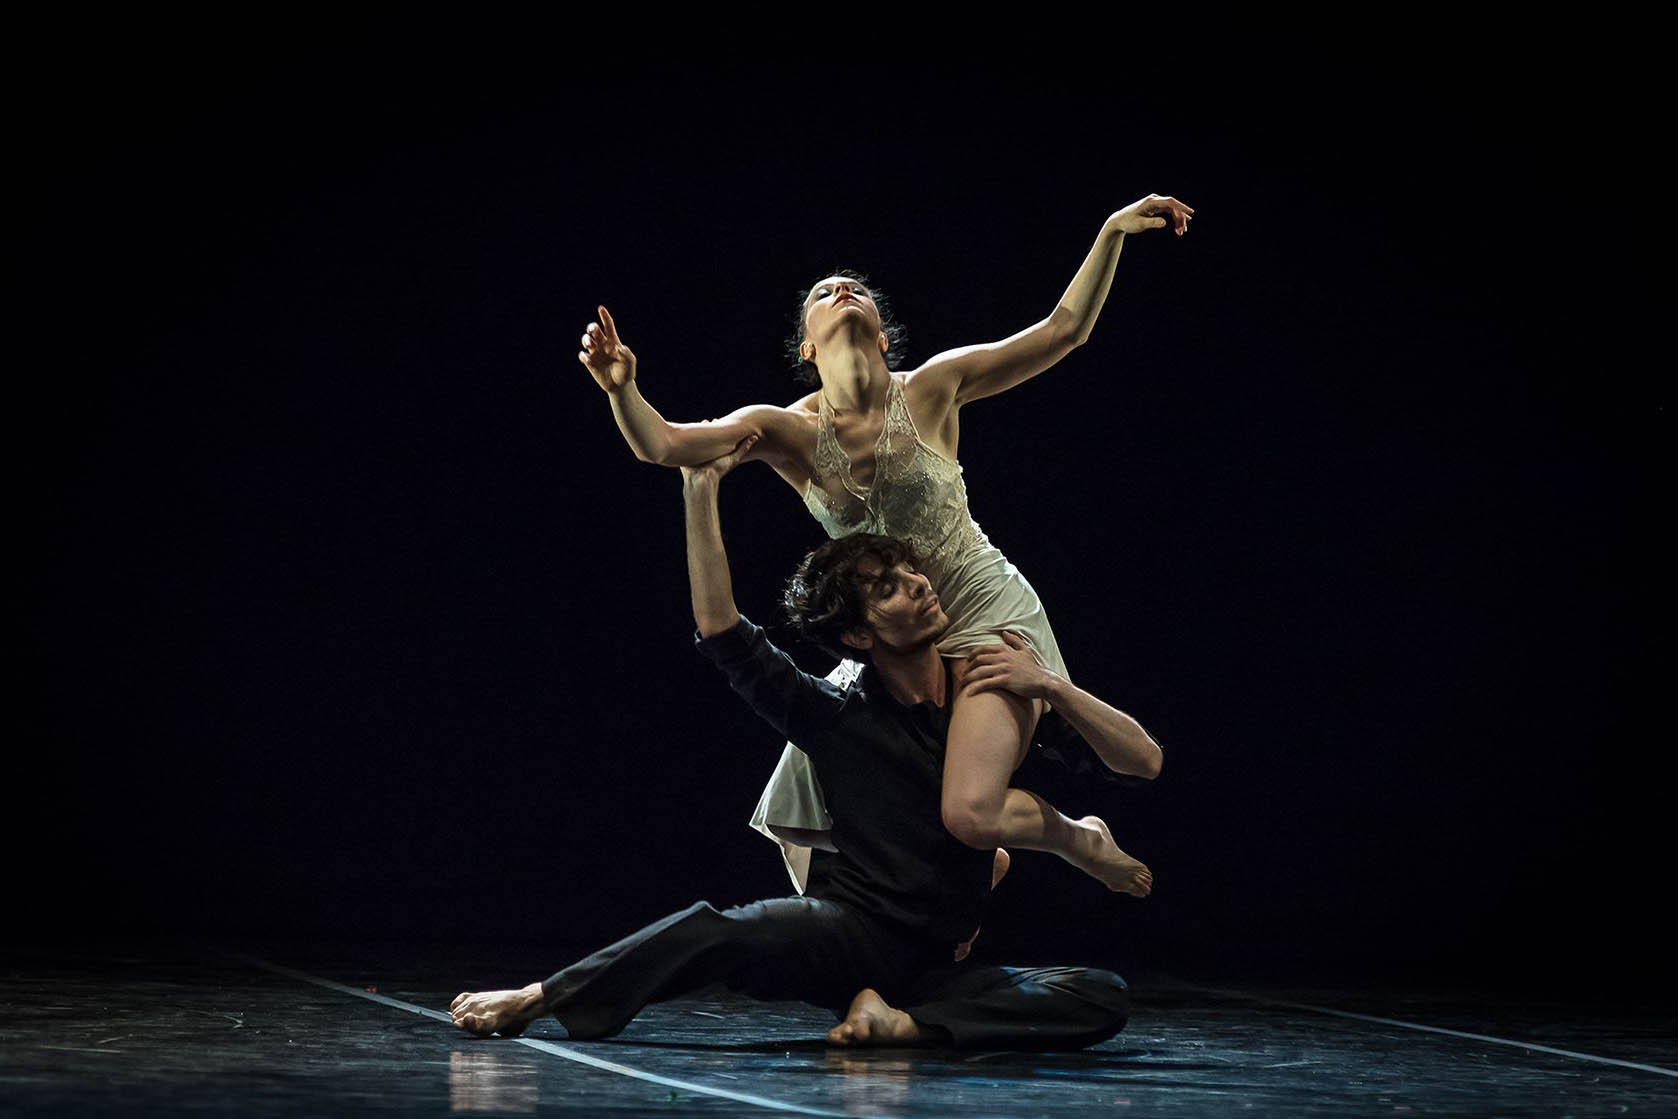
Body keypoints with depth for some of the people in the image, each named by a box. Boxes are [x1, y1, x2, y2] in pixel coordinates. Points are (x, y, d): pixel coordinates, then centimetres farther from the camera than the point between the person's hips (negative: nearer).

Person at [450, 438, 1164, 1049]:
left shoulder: (995, 697, 9)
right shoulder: (838, 716, 5)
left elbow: (1144, 760, 4)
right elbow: (720, 629, -5)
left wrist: (1051, 685, -11)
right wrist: (700, 490, -7)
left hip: (933, 968, 2)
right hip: (848, 930, -2)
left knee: (1103, 999, -24)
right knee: (725, 930, -35)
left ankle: (907, 1022, -30)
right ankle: (536, 1000, -21)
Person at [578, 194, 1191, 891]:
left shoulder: (931, 389, -8)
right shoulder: (789, 431, -6)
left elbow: (1064, 329, -7)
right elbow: (660, 445, -22)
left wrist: (1112, 232, -17)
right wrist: (622, 389, -42)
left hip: (988, 622, -4)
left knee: (971, 816, -24)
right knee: (796, 818, 6)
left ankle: (1085, 844, 8)